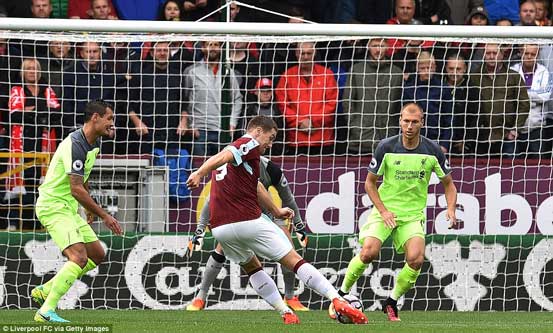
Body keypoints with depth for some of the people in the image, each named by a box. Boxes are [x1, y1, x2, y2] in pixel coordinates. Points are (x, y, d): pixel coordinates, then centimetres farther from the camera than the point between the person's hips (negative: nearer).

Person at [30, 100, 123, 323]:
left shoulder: (93, 144, 10)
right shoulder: (75, 145, -23)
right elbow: (76, 189, -27)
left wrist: (90, 209, 32)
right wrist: (104, 216, -23)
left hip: (68, 209, 10)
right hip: (53, 206, -10)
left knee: (97, 255, 11)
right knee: (79, 257, -23)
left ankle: (44, 291, 15)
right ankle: (46, 311, -24)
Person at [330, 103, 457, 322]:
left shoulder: (432, 151, -6)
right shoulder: (386, 147, -10)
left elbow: (448, 184, 7)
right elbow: (370, 182, 1)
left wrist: (451, 210, -11)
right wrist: (383, 211, -11)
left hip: (413, 214, 1)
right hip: (385, 209, -1)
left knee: (416, 258, -22)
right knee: (369, 252, -23)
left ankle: (392, 302, 1)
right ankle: (342, 293, 0)